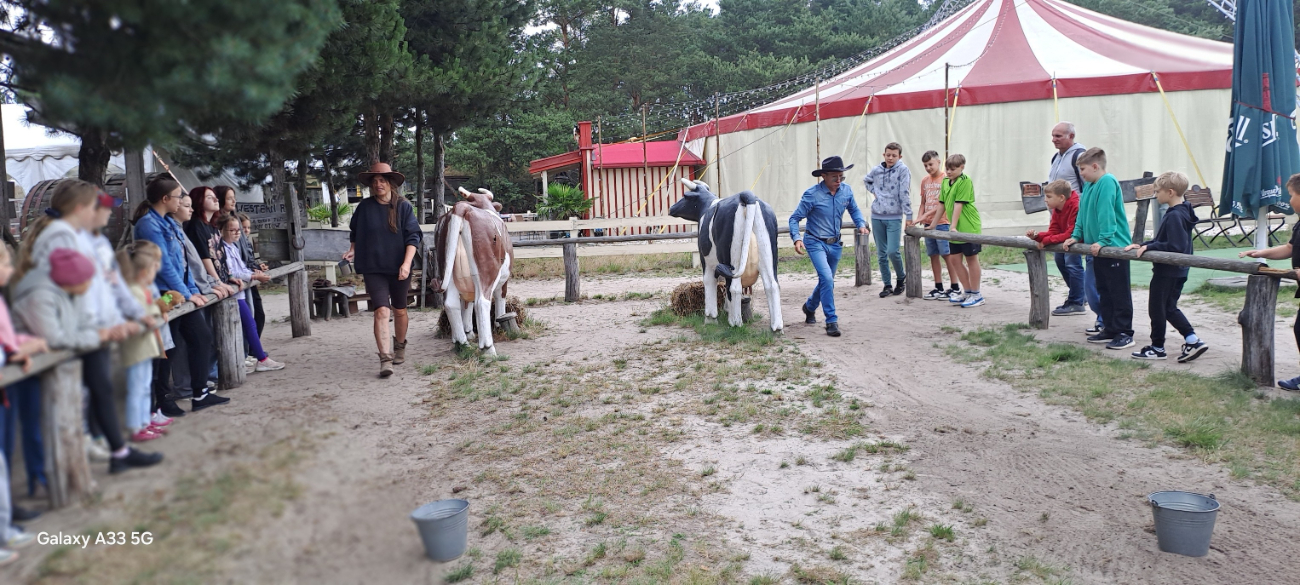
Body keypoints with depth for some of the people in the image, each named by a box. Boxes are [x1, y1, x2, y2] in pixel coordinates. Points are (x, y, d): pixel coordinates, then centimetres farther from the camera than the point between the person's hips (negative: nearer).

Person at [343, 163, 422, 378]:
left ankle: (399, 347, 37)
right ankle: (385, 359, -17)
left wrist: (406, 263, -17)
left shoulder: (403, 206, -1)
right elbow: (355, 233, 18)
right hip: (373, 269, 0)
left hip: (398, 269, 0)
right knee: (382, 311, -14)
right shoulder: (364, 207, 4)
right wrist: (352, 250, -1)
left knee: (399, 310, 14)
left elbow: (412, 237, -5)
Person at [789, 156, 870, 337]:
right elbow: (794, 218, -12)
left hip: (835, 244, 6)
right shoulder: (812, 194, -18)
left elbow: (854, 210, 14)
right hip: (816, 243, -6)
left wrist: (861, 224, -6)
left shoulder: (846, 190, -4)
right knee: (827, 279, -21)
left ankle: (809, 307, 47)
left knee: (827, 281, 19)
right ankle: (831, 321, -11)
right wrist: (797, 238, -28)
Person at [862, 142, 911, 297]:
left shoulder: (903, 170, -7)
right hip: (877, 216, 4)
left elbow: (904, 194, -11)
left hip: (894, 218, -4)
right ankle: (887, 285, 17)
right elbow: (866, 180, 28)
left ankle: (901, 277, 13)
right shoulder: (876, 170, 6)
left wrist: (909, 216, -13)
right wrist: (874, 191, 10)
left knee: (892, 251, -13)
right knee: (881, 254, 7)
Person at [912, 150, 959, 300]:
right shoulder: (924, 180, 13)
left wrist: (927, 214, -18)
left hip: (942, 223, -6)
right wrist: (920, 218, 1)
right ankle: (938, 287, 16)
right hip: (928, 224, 6)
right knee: (933, 255, 8)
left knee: (947, 254, -5)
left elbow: (945, 202, -13)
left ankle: (955, 288, 1)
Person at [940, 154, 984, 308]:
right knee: (954, 259, 10)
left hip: (969, 227, -8)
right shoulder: (945, 182, 9)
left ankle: (976, 295, 10)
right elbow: (943, 205, 15)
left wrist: (953, 226, -21)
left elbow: (958, 205, -19)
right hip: (955, 229, 8)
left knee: (971, 259, 1)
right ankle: (967, 291, 23)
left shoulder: (965, 181, -14)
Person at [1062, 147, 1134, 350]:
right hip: (1099, 247, 9)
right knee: (1104, 291, 15)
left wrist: (1103, 240, -26)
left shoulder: (1107, 182, -17)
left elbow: (1107, 215, -23)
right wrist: (1076, 236, 10)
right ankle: (1110, 330, 24)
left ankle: (1124, 333, 4)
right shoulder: (1089, 185, 10)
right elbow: (1083, 213, 17)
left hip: (1114, 247, -9)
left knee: (1119, 292, -2)